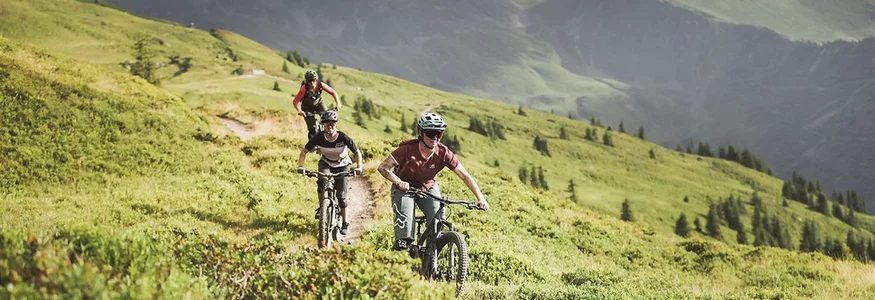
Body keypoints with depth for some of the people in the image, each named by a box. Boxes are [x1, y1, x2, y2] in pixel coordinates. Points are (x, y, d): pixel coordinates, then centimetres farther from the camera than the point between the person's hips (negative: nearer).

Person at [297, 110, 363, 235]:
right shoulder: (319, 138, -23)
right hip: (326, 163, 1)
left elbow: (357, 152, -17)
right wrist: (300, 166, -28)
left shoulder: (343, 137, -27)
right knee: (322, 181, -32)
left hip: (342, 166, -1)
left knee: (341, 196, -6)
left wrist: (358, 167, -33)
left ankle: (345, 223, 11)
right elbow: (304, 151, -13)